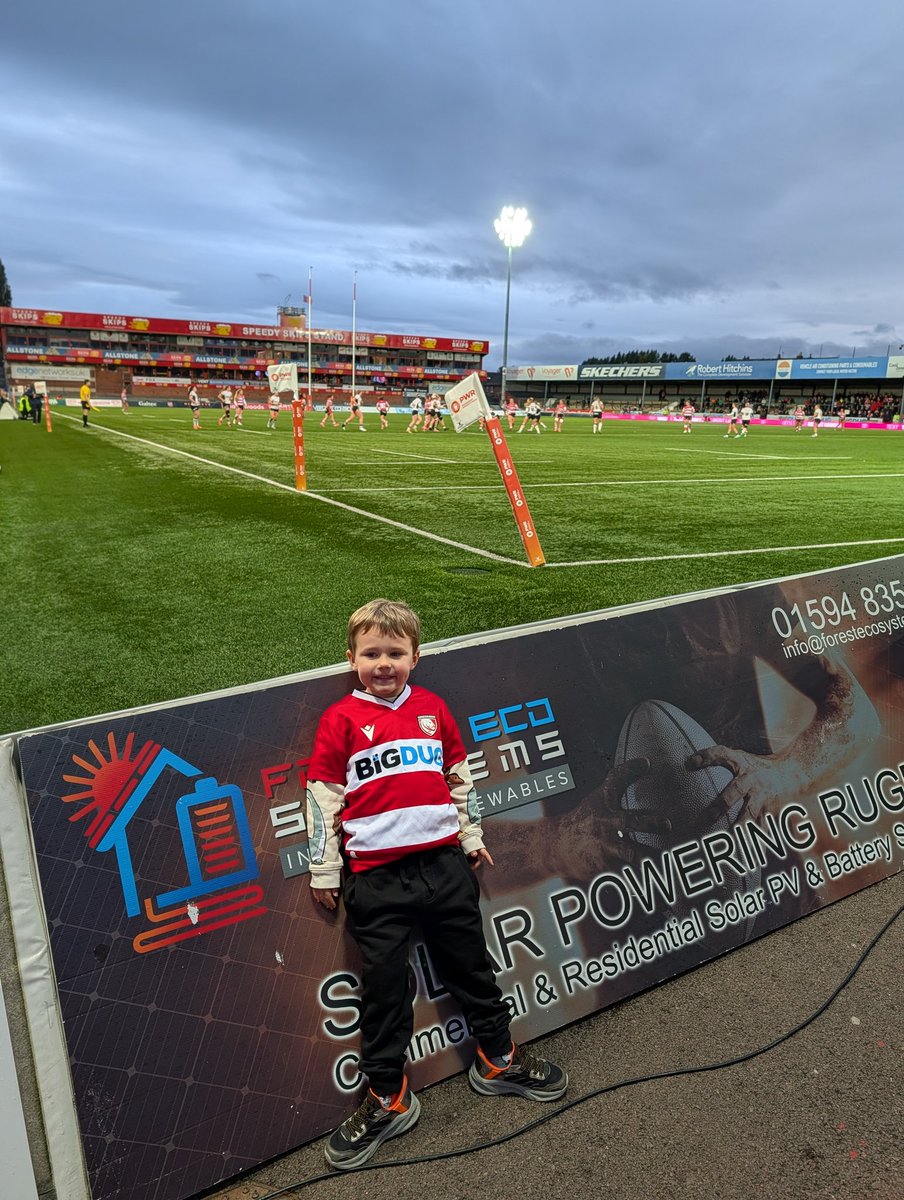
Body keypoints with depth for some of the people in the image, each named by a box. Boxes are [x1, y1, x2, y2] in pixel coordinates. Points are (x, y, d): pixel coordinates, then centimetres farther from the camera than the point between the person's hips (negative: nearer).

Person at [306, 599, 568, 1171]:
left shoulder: (433, 707, 6)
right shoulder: (341, 720, -4)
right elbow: (323, 796, -2)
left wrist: (472, 835, 18)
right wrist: (325, 871, 0)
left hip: (444, 862, 3)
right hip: (377, 876, -3)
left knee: (472, 966, 17)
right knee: (384, 986, 8)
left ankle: (498, 1059, 37)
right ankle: (389, 1099, 26)